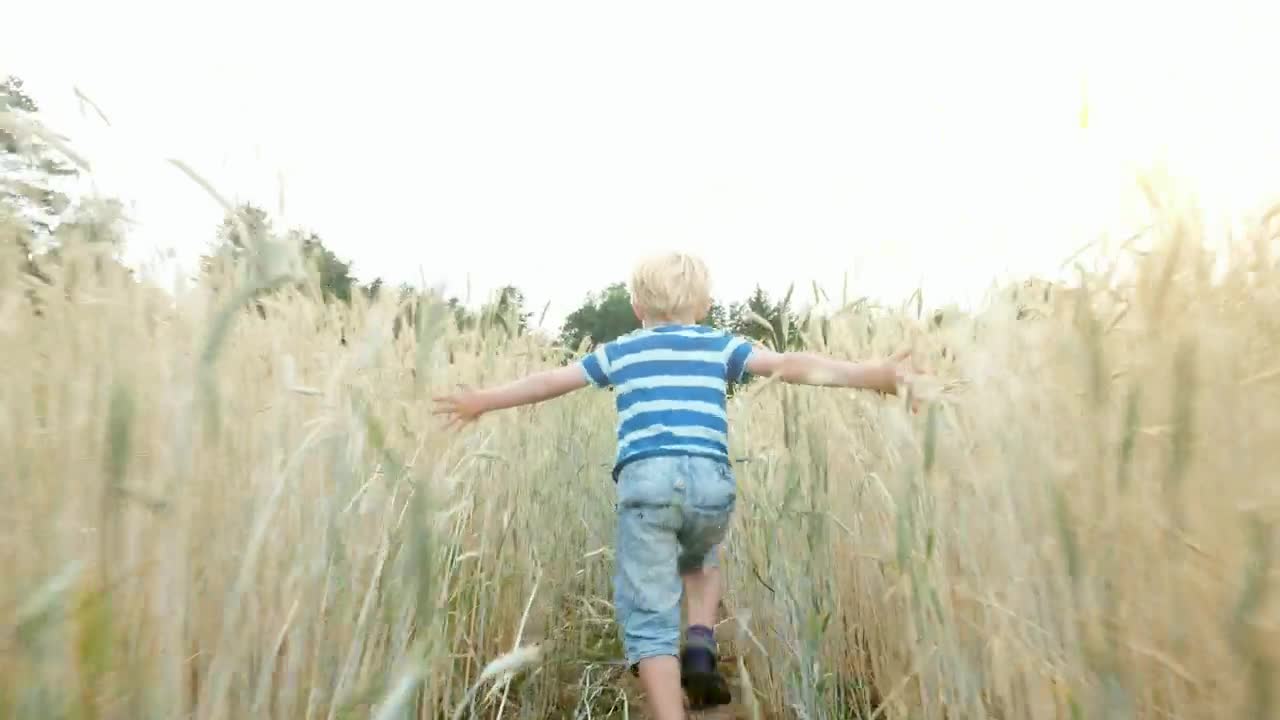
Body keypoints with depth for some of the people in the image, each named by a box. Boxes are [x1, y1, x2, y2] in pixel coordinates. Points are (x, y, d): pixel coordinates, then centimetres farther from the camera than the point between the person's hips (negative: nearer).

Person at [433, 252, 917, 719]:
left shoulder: (619, 352, 20)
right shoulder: (720, 346, 18)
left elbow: (551, 381, 25)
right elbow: (793, 366, 8)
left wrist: (483, 401, 38)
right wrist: (871, 375, 10)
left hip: (645, 479, -1)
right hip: (710, 479, 1)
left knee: (649, 615, 4)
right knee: (702, 560, 33)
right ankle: (700, 646, 13)